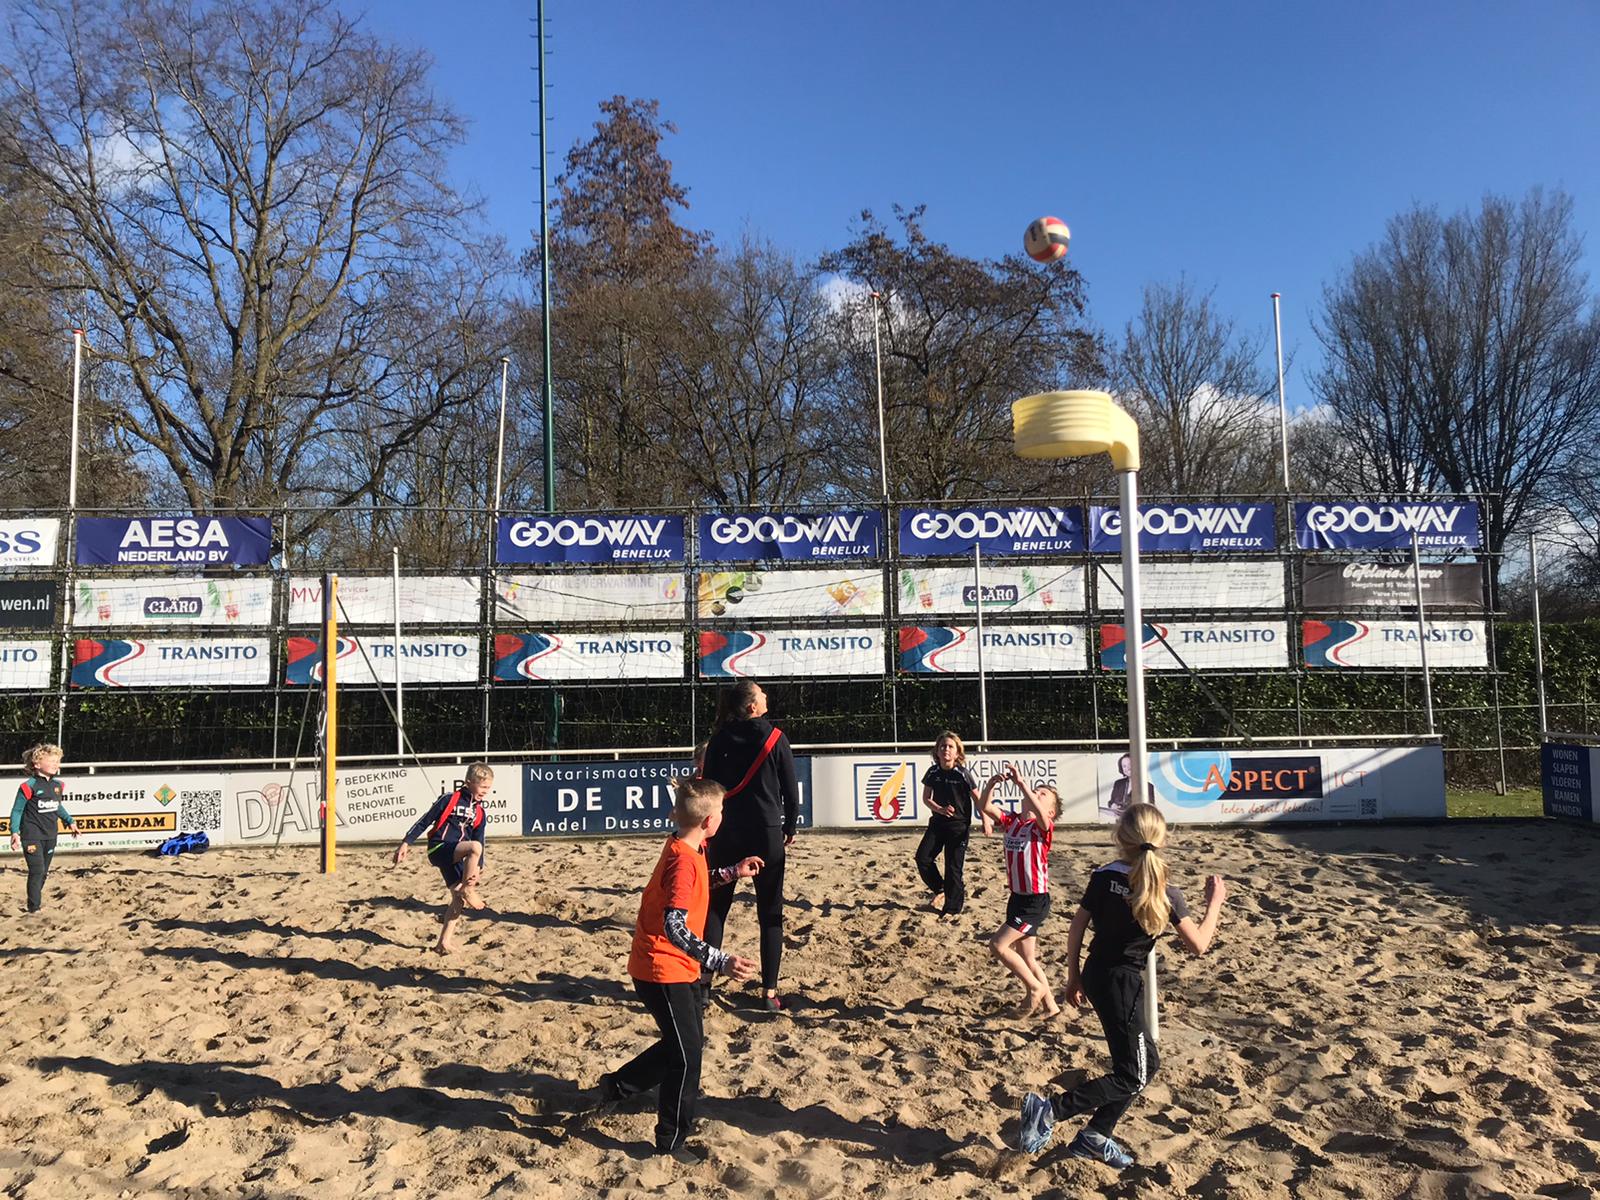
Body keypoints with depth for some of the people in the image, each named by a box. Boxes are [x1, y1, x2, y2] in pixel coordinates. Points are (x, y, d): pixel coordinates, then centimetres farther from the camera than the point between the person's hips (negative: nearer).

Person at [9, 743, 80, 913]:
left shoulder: (57, 785, 5)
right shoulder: (29, 786, -15)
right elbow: (17, 811, -10)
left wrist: (70, 821, 17)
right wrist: (15, 832, -17)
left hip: (50, 836, 6)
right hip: (32, 836, -6)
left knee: (44, 872, 13)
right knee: (37, 871, -9)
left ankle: (35, 900, 27)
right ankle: (34, 907, 0)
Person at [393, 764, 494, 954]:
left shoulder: (480, 813, 12)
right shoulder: (450, 799, -4)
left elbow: (480, 842, 12)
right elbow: (425, 821, -1)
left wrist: (478, 868, -1)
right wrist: (405, 843, -5)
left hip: (455, 856, 6)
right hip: (439, 849, -6)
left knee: (458, 898, -2)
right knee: (474, 847, -33)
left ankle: (444, 942, 5)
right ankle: (467, 890, -16)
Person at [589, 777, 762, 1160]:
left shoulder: (683, 849, 4)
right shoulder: (684, 859, -25)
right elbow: (675, 927, -34)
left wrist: (731, 873, 19)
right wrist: (721, 962, -39)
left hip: (679, 969, 10)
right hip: (663, 970, -10)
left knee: (687, 1044, 20)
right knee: (687, 1054, 0)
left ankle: (615, 1087, 31)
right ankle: (671, 1142, 15)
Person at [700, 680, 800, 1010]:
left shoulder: (720, 739, -1)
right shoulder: (774, 738, -6)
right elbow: (791, 787, -3)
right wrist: (790, 828, 10)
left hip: (726, 834, 2)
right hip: (767, 834, -2)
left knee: (715, 908, 12)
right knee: (770, 914, 6)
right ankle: (769, 992, 6)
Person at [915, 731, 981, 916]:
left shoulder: (963, 774, -12)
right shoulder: (933, 772, -2)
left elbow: (977, 799, -4)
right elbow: (926, 798, 5)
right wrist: (940, 809, -13)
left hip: (959, 824, -4)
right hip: (938, 822, 4)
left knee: (954, 866, -2)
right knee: (922, 857, -7)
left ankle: (952, 908, 12)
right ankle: (939, 888, 19)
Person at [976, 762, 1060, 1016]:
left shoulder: (1043, 826, -12)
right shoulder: (1012, 821, 5)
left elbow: (1040, 814, -35)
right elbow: (984, 807, -5)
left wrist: (1020, 782, -39)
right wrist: (992, 783, -21)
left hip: (1036, 901, -7)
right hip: (1017, 898, 7)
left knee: (997, 945, -11)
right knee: (1027, 958, 14)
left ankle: (1035, 987, 5)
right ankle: (1050, 1007, 27)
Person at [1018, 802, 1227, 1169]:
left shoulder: (1103, 877, -2)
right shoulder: (1166, 895, -13)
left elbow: (1076, 928, 1)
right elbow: (1199, 945, -7)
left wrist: (1073, 977, 12)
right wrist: (1215, 901, 5)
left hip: (1095, 975, 6)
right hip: (1122, 983, -6)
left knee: (1147, 1060, 22)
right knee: (1132, 1076, 6)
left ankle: (1094, 1137, 24)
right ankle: (1048, 1110, -5)